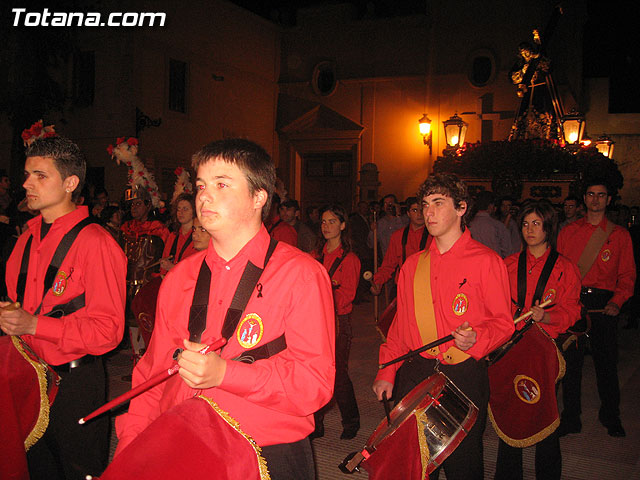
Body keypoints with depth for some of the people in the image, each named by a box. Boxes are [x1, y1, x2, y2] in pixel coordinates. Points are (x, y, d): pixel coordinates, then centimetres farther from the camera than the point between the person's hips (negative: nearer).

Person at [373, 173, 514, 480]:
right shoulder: (413, 265, 10)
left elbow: (503, 322, -4)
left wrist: (476, 339, -24)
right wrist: (386, 372, 9)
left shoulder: (486, 261, -4)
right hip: (414, 374, 4)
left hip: (464, 376, -4)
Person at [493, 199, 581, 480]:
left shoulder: (565, 269, 2)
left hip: (545, 350, -2)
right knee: (508, 416, 8)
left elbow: (571, 313, -1)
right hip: (509, 348, 2)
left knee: (544, 416, 2)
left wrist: (545, 316, -19)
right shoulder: (509, 265, 9)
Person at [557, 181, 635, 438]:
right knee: (570, 360, 5)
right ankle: (571, 418, 18)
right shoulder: (569, 231, 10)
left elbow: (627, 274, 4)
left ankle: (610, 416, 26)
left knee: (606, 361, 6)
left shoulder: (620, 235, 7)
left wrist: (616, 301, -12)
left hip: (603, 303, -1)